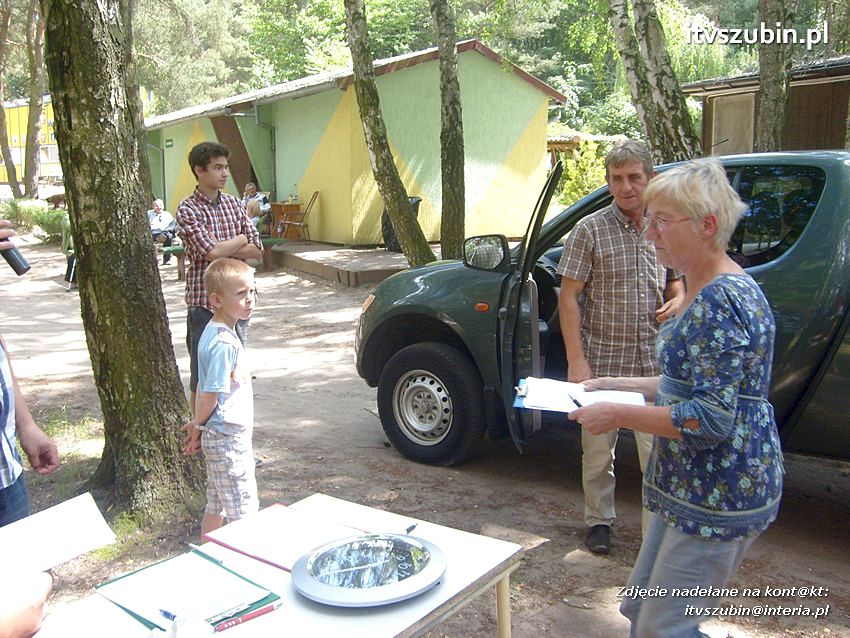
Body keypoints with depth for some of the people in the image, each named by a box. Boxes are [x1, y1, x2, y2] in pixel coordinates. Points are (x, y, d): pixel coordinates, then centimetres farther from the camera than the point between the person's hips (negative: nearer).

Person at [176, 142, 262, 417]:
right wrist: (240, 240, -5)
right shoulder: (188, 209, -9)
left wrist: (222, 248, -12)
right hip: (205, 301, -5)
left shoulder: (234, 204, 8)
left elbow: (256, 249, 1)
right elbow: (211, 252, -21)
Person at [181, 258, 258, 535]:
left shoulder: (214, 331, 8)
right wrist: (198, 425, -4)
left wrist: (197, 426, 15)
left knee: (216, 506, 20)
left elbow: (203, 387, 13)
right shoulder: (224, 343, -23)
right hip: (228, 438, -10)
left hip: (217, 438, 10)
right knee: (244, 511, 0)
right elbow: (211, 395, -21)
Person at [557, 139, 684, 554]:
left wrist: (677, 300, -4)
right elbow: (569, 297, -8)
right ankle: (599, 520, 28)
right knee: (598, 448, 10)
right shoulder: (590, 230, -6)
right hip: (602, 362, -2)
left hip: (652, 364, 3)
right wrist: (576, 360, -14)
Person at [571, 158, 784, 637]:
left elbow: (710, 421, -26)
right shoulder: (709, 291, 10)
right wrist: (624, 385, 11)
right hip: (693, 486, 10)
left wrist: (618, 414, -20)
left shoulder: (722, 302, -24)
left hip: (720, 495, -10)